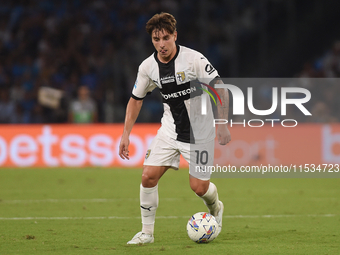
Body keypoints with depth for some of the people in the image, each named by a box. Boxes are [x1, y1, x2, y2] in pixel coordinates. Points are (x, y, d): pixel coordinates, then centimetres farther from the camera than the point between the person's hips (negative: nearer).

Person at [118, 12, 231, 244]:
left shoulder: (194, 59, -19)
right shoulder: (148, 67, -5)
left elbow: (220, 89, -13)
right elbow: (136, 99, 10)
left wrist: (222, 125, -16)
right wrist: (126, 134, 5)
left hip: (200, 131, -4)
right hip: (170, 129, 4)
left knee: (199, 187, -4)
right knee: (149, 176, -11)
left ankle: (215, 207, 33)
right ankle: (147, 232, 3)